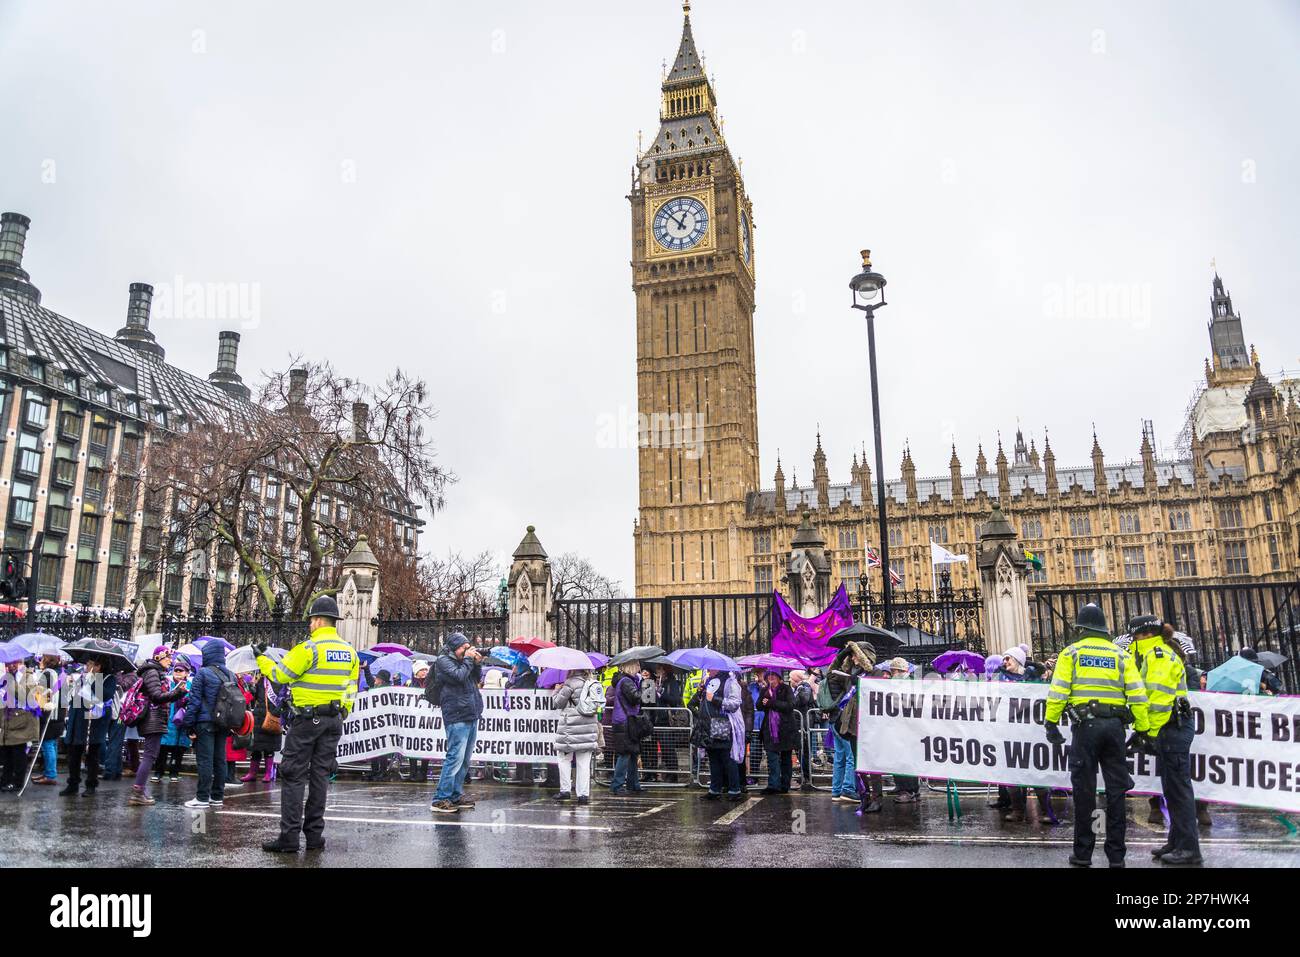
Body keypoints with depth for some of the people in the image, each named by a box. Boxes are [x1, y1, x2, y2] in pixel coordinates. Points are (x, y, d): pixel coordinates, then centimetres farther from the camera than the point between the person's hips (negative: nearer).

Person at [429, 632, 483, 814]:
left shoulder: (462, 660, 18)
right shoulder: (443, 660, -4)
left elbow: (477, 678, 21)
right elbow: (459, 676, -18)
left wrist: (477, 663, 5)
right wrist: (468, 659, -7)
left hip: (471, 716, 9)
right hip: (457, 717, -9)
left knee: (465, 760, 12)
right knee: (455, 757, -12)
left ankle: (456, 795, 20)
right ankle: (440, 799, -7)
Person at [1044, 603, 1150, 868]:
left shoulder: (1071, 653, 4)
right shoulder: (1121, 655, 10)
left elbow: (1058, 692, -4)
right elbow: (1137, 696, 3)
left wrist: (1052, 723, 2)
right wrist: (1142, 729, 7)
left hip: (1085, 725, -2)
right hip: (1115, 725, 2)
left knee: (1084, 789, 4)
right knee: (1116, 790, 9)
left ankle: (1083, 853, 9)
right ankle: (1116, 855, 12)